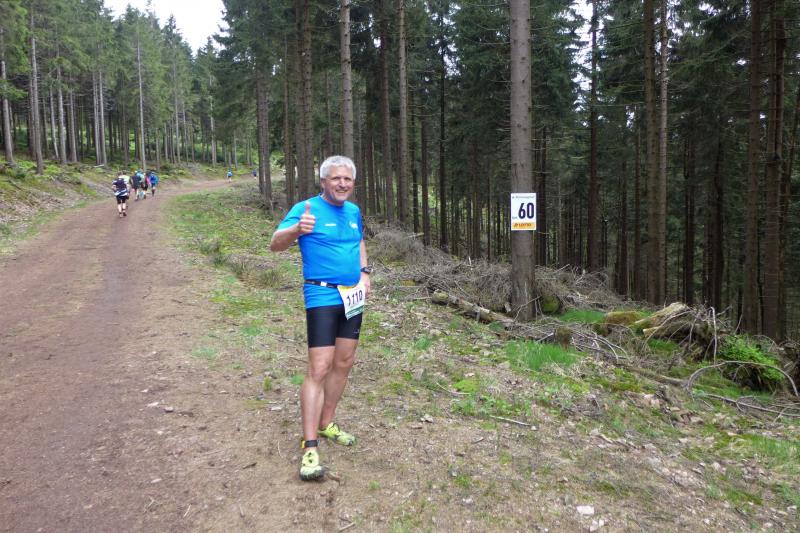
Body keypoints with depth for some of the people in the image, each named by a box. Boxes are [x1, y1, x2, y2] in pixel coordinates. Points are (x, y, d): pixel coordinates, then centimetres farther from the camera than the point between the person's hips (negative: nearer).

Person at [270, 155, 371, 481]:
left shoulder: (353, 210, 10)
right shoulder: (307, 209, -10)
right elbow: (275, 245, -20)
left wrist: (364, 271, 10)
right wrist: (297, 229, -41)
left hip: (353, 295, 7)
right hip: (323, 297, -7)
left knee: (344, 363, 13)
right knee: (319, 368, -12)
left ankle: (326, 424, 29)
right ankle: (309, 447, -8)